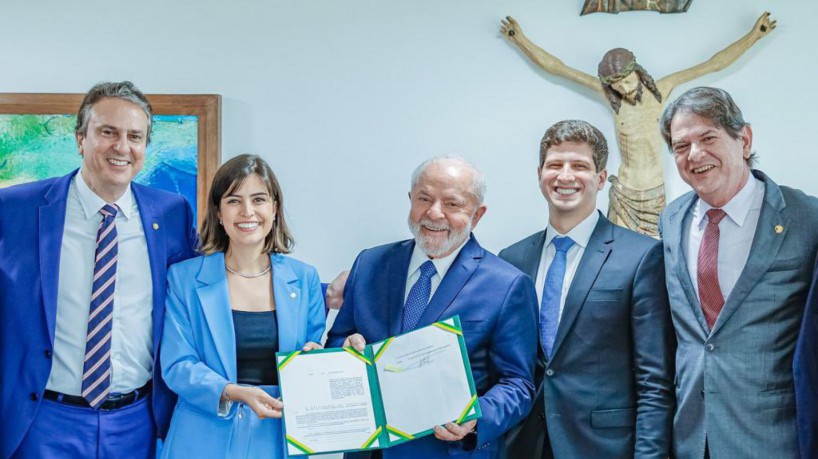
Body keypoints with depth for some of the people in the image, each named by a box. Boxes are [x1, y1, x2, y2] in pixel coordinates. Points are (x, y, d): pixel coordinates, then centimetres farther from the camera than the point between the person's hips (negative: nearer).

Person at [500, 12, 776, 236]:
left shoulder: (661, 89, -3)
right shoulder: (611, 98, -5)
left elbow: (714, 64, 1)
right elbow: (557, 68, -3)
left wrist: (753, 36, 2)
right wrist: (521, 41, -2)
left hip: (656, 191, 1)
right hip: (624, 193, 0)